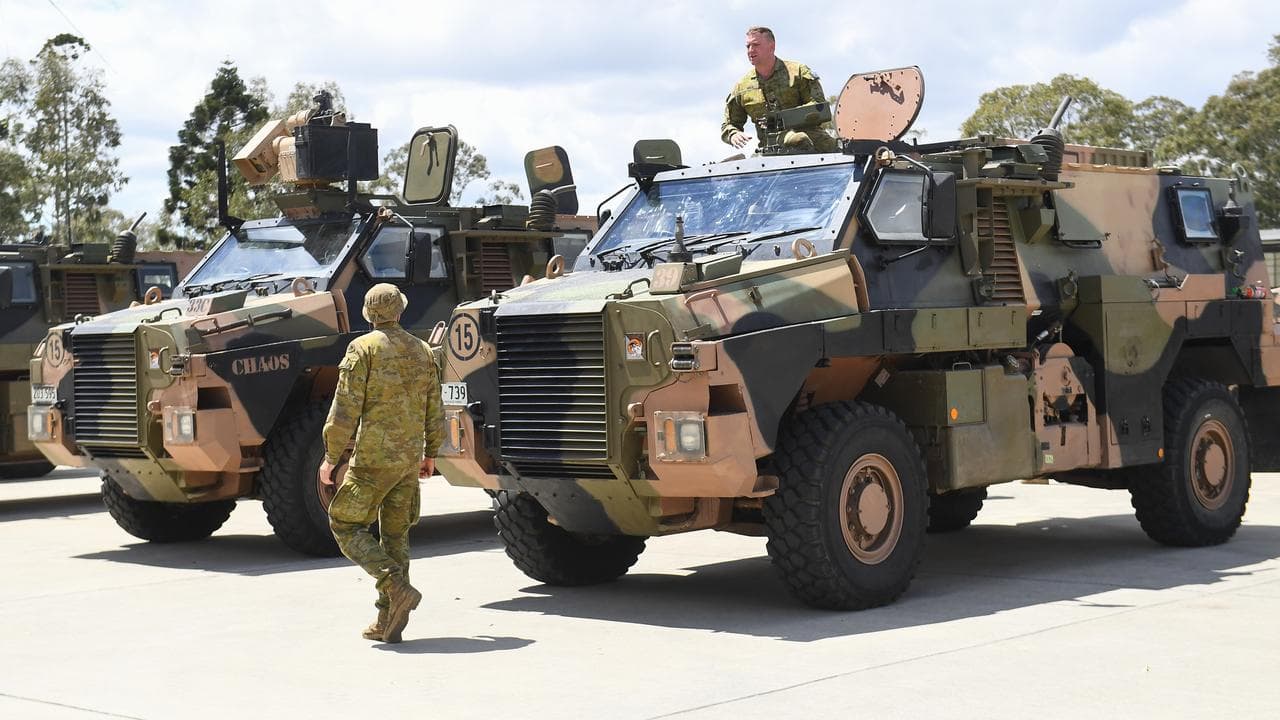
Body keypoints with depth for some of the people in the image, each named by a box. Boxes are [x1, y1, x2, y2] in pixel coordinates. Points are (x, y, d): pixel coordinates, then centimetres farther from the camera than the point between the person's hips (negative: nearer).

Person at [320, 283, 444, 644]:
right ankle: (388, 621, 11)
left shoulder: (363, 348, -8)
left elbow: (345, 409, -12)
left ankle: (397, 588, -14)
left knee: (346, 524, 4)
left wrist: (330, 457, -6)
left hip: (374, 456, -6)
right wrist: (430, 453, 25)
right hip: (410, 458, 6)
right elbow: (434, 410, 14)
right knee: (395, 534, 12)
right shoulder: (421, 351, 10)